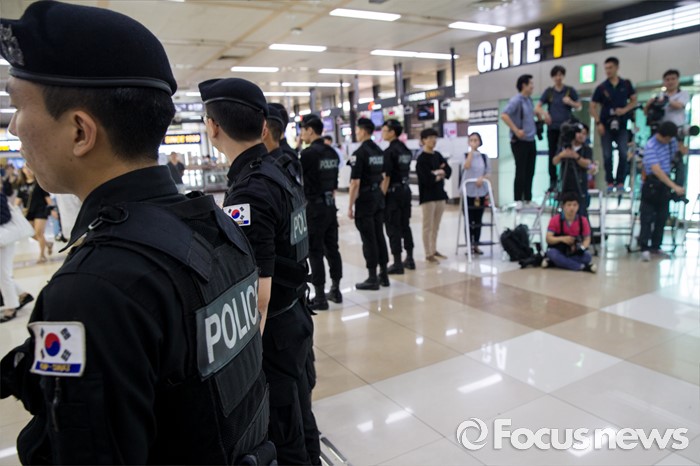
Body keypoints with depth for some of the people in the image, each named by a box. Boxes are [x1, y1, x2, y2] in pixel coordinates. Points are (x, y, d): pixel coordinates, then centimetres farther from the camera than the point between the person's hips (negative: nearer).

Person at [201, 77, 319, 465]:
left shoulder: (248, 192, -23)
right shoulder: (276, 174, 5)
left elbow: (258, 296, -25)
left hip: (272, 331, -9)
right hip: (295, 319, 9)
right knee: (300, 422, 24)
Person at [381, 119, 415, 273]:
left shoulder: (390, 151, -14)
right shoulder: (406, 150, 11)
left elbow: (387, 176, -18)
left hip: (393, 192, -8)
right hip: (405, 190, 8)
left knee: (393, 228, -2)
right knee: (405, 225, 15)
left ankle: (397, 264, 1)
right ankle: (409, 259, 22)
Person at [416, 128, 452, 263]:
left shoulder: (438, 155, 12)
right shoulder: (421, 158, -10)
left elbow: (448, 171, 5)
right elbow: (427, 178, -19)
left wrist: (436, 173, -12)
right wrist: (439, 173, -3)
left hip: (440, 194, 7)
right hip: (427, 196, -7)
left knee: (436, 226, 14)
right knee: (428, 226, -1)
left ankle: (434, 250, 24)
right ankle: (428, 254, 5)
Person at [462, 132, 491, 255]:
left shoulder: (484, 156, 7)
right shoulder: (466, 155, 0)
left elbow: (488, 172, 5)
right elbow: (466, 166, -21)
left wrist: (482, 178, -15)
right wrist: (471, 151, -18)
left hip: (481, 191, 3)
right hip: (468, 191, -2)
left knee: (478, 219, 7)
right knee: (469, 220, 1)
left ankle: (476, 245, 16)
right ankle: (469, 245, 9)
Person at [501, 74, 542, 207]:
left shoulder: (529, 99, 13)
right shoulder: (516, 100, -12)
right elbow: (504, 115, -23)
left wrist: (539, 116, 14)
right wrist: (516, 130, -24)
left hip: (531, 141, 8)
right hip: (520, 141, -8)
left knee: (530, 172, 10)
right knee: (521, 172, -4)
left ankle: (528, 200, 18)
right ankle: (518, 201, 5)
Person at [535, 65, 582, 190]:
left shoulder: (570, 90, 6)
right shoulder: (549, 91, 9)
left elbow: (579, 107, 10)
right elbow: (537, 108, 3)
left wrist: (570, 102, -12)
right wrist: (543, 112, -19)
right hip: (552, 128, 1)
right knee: (552, 155, 2)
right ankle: (553, 181, 8)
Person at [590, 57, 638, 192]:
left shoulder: (626, 84, 5)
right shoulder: (601, 87, 0)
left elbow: (634, 101, 11)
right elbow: (592, 107, 1)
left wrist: (625, 109, -9)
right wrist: (598, 123, -9)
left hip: (621, 124, 1)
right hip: (606, 125, -1)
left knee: (623, 154, -6)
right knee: (607, 155, 1)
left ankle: (620, 182, 4)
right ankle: (610, 182, 10)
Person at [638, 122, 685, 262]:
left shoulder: (671, 141, 4)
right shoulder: (650, 146, -18)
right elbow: (657, 170, -27)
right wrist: (674, 186, -32)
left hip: (666, 182, 7)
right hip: (652, 183, -7)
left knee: (662, 217, 10)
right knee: (647, 217, -7)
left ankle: (655, 246, 18)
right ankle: (645, 249, -6)